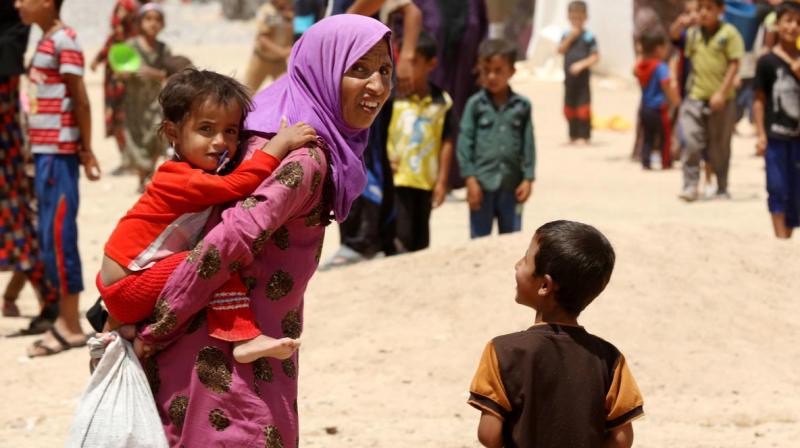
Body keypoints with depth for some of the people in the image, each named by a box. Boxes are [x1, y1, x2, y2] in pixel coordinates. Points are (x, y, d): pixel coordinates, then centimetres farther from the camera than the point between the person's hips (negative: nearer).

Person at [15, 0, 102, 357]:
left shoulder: (63, 40, -10)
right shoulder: (46, 41, 17)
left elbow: (81, 100, -12)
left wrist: (86, 151, -13)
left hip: (58, 153, -9)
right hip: (44, 152, 9)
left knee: (58, 236, -7)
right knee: (51, 237, 11)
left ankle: (71, 327, -4)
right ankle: (64, 320, 17)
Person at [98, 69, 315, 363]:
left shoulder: (197, 178, 10)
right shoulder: (180, 179, -23)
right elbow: (237, 185, -32)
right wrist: (280, 145, -30)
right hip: (127, 291, -10)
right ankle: (242, 338, -24)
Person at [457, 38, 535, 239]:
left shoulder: (522, 105, 1)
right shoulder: (476, 104, -3)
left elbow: (528, 144, 3)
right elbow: (465, 142, -4)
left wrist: (528, 179, -2)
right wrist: (470, 179, -9)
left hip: (512, 184, 1)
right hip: (482, 182, -1)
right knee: (479, 239, 5)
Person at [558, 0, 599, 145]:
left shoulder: (588, 37, -6)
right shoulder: (567, 35, 6)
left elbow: (595, 57, -8)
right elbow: (560, 50, -6)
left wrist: (582, 64, -20)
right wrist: (570, 38, -16)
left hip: (583, 77, -5)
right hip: (569, 77, 5)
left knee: (583, 107, -4)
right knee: (569, 107, 11)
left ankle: (584, 136, 0)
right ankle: (573, 135, 22)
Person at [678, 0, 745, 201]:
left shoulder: (729, 33, -5)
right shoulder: (692, 33, 7)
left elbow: (734, 64, -7)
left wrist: (722, 92, -13)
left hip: (721, 99, -2)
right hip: (695, 96, 2)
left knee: (720, 146, 8)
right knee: (691, 142, -10)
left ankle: (722, 189, 21)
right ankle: (690, 186, -3)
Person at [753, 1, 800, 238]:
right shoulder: (767, 61, -3)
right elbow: (760, 100, 0)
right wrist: (761, 134, -5)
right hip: (776, 135, -3)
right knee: (778, 188, -2)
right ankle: (781, 239, 1)